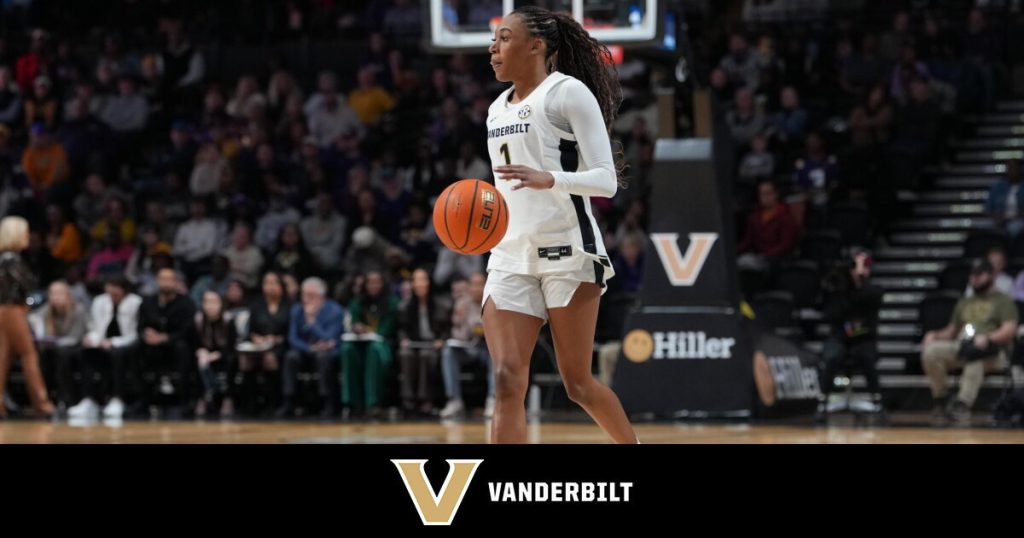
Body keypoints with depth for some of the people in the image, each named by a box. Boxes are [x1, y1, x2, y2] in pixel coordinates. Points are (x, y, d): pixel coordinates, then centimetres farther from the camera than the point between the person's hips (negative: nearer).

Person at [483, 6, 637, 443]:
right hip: (511, 255, 6)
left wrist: (548, 179, -28)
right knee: (507, 381, -9)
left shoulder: (569, 92, -5)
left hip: (567, 250, -6)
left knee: (577, 382, 2)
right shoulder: (497, 109, 17)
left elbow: (606, 180, -12)